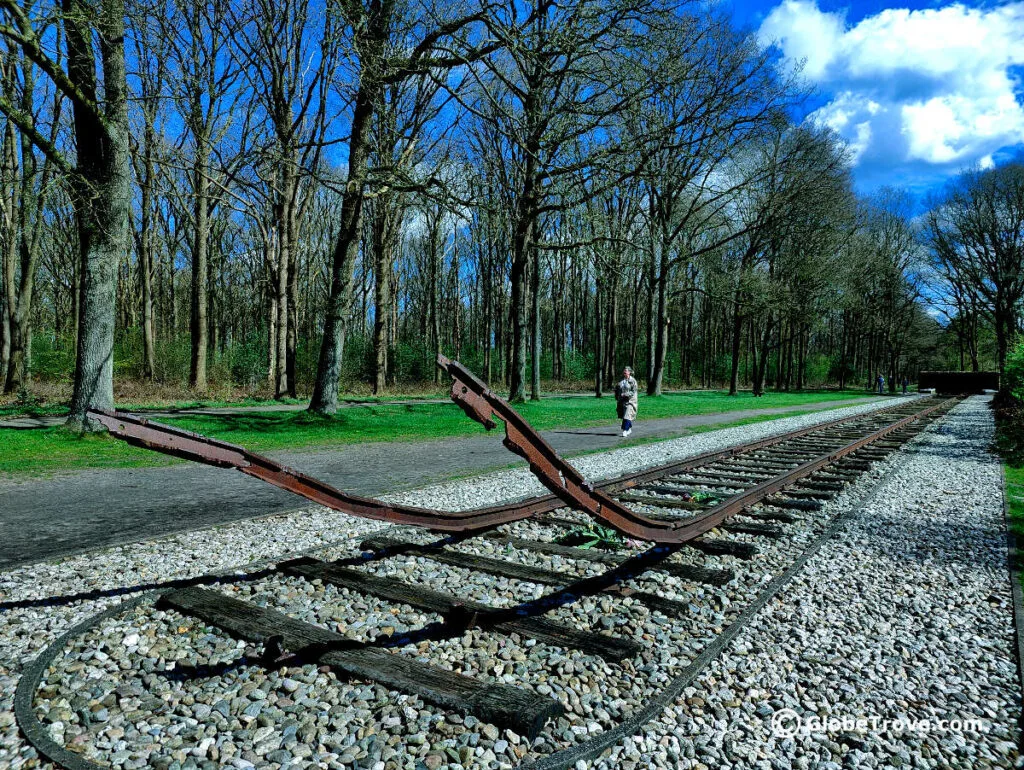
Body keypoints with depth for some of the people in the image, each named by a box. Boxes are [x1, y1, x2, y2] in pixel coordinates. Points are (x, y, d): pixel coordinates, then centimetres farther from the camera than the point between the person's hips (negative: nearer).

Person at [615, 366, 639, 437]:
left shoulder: (632, 381, -5)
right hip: (621, 401, 6)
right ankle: (629, 429, 25)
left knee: (627, 416, -14)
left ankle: (625, 430, -14)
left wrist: (625, 394, -20)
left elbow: (634, 391, -11)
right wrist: (617, 397, 7)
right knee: (623, 416, 9)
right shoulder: (621, 380, 11)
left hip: (630, 401, -6)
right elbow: (616, 389, 21)